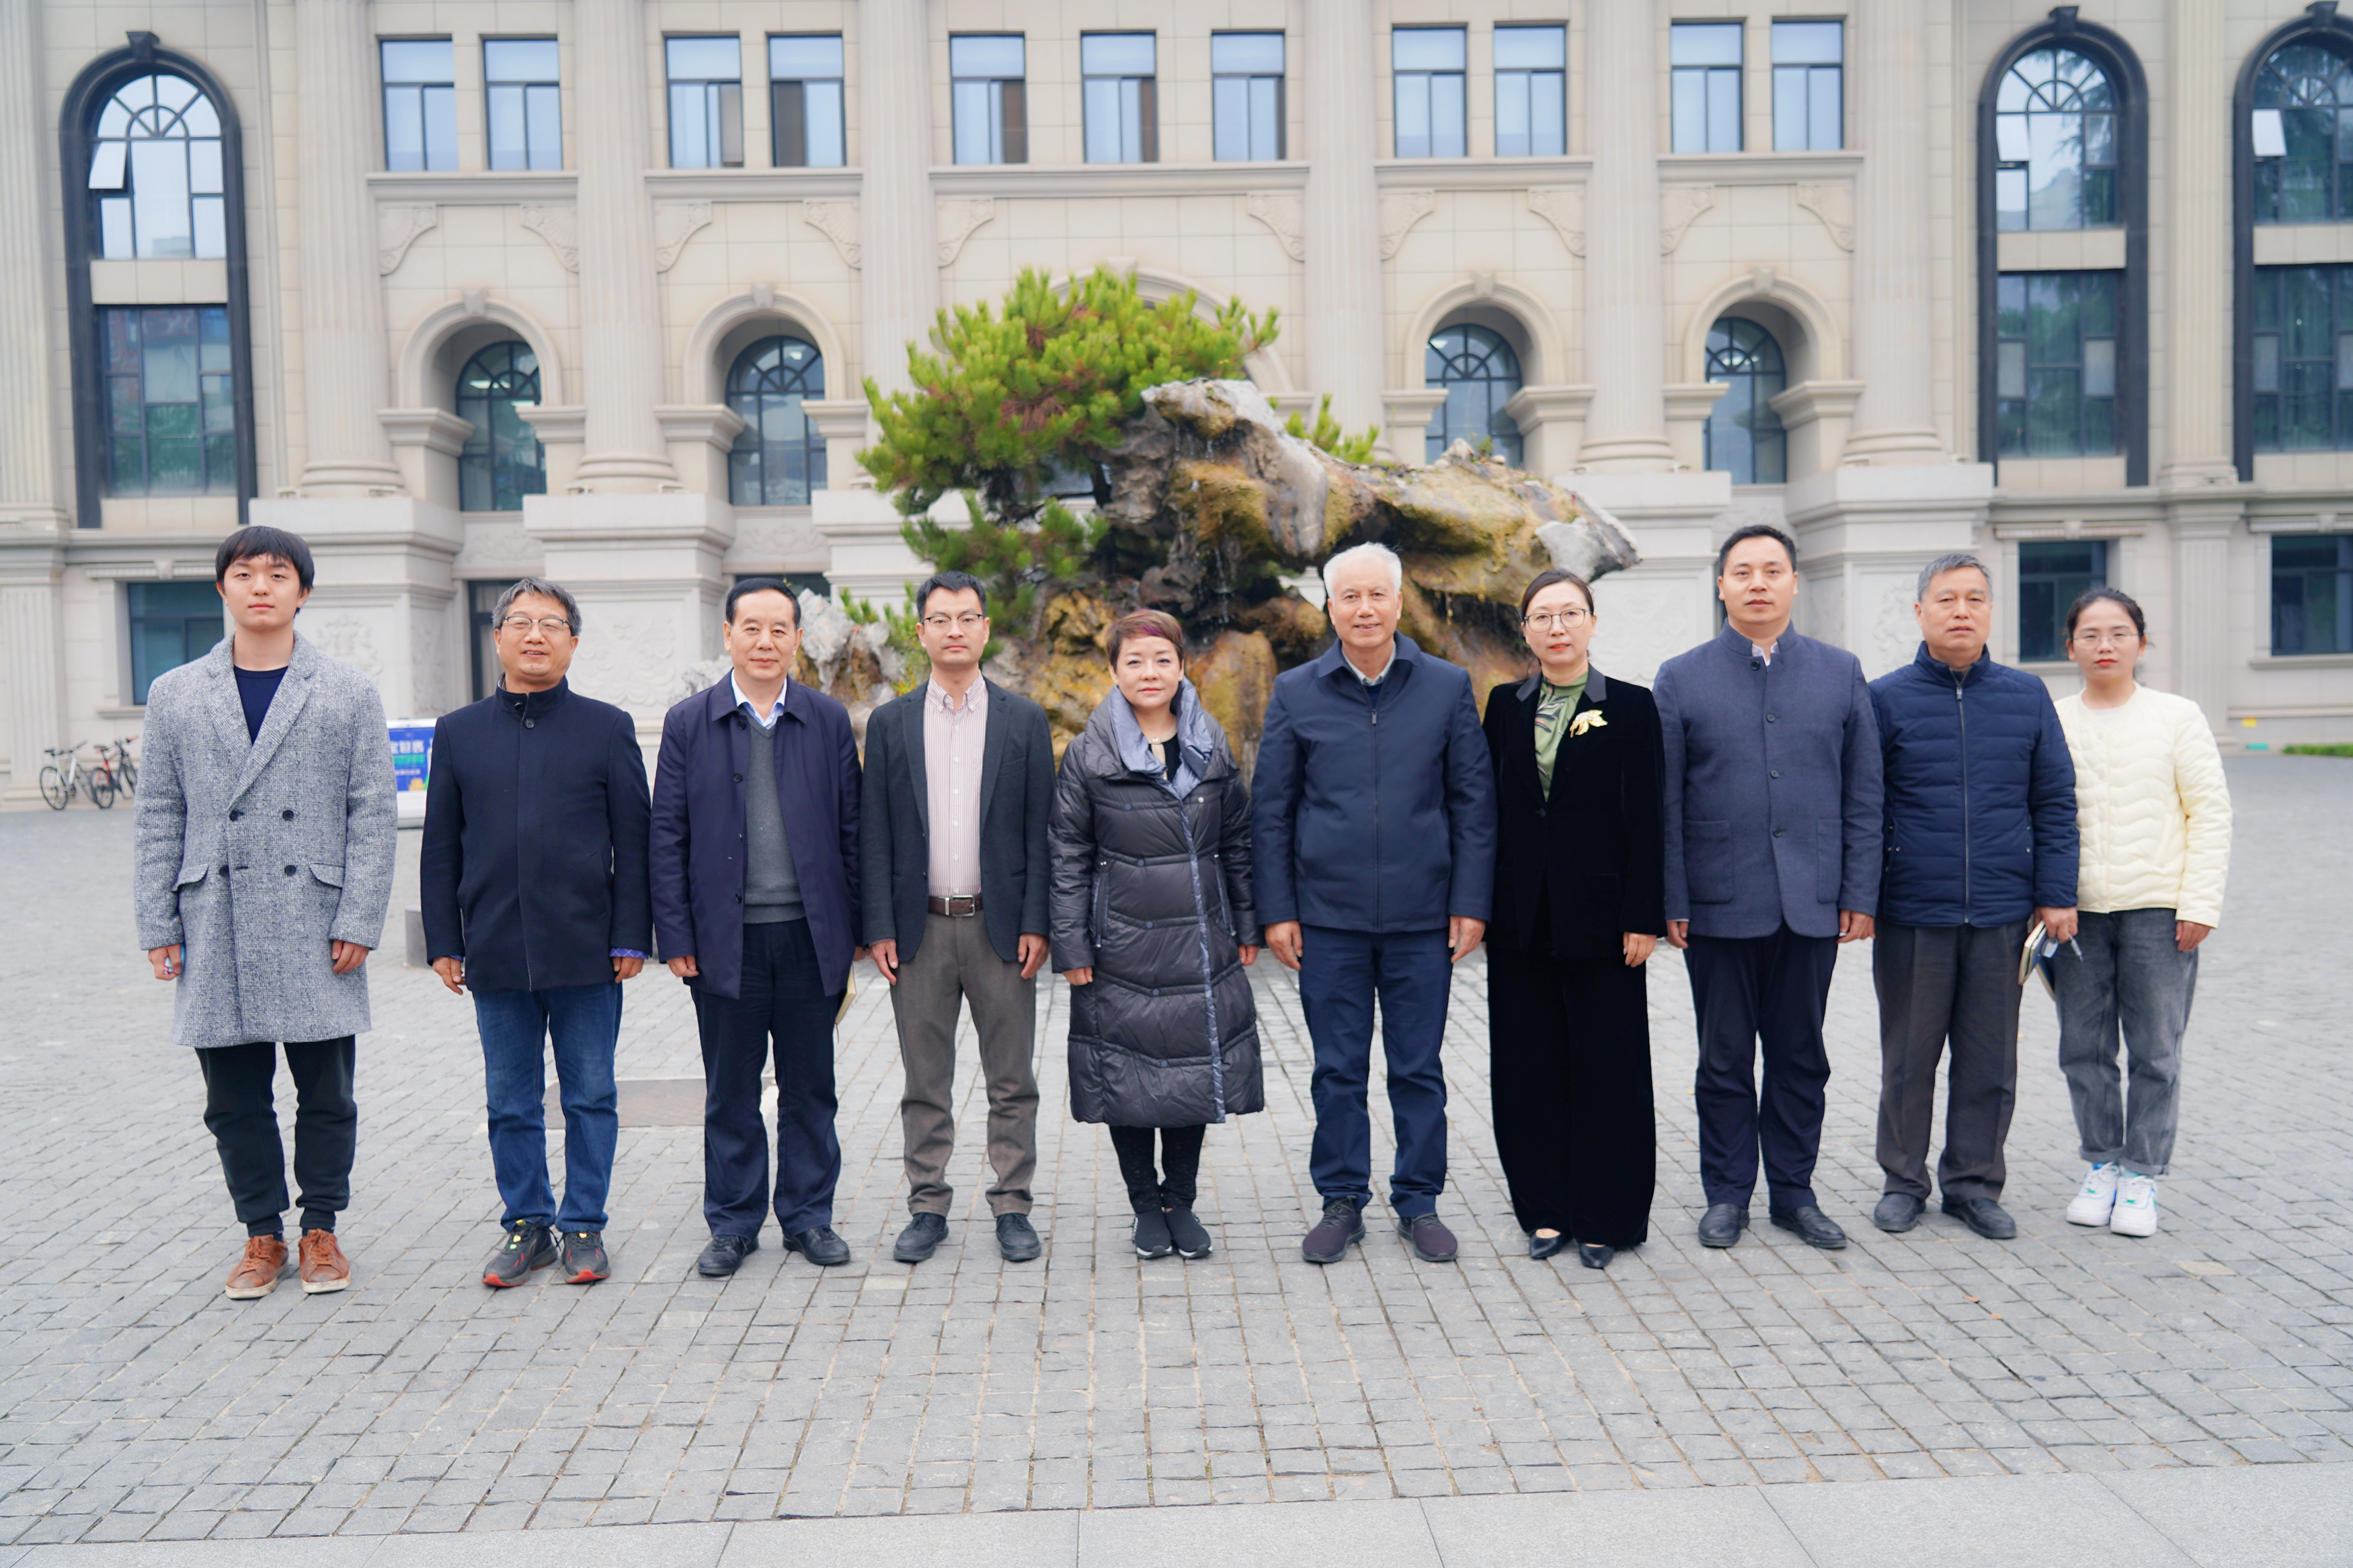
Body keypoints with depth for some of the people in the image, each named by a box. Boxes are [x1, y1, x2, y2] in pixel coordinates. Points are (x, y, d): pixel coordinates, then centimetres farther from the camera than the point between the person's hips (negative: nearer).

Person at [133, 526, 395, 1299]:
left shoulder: (349, 694, 3)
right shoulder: (175, 695, 9)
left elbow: (372, 815, 0)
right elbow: (159, 820, 9)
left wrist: (359, 921, -6)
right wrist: (158, 928, 3)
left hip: (317, 933, -1)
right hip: (217, 934, 2)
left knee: (326, 1095, 5)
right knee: (235, 1100, 8)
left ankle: (320, 1231, 21)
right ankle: (262, 1235, 22)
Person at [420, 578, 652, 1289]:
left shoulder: (608, 727, 2)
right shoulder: (457, 732, 8)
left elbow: (634, 841, 1)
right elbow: (440, 848, 9)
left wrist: (631, 937, -5)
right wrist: (443, 942, 4)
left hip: (587, 953, -2)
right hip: (496, 955, 2)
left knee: (591, 1098, 6)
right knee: (511, 1104, 10)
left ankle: (583, 1225, 19)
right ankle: (527, 1224, 24)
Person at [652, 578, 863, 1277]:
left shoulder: (830, 720, 5)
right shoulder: (688, 722, 3)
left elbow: (852, 828, 6)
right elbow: (667, 837, 3)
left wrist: (856, 928, 2)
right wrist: (675, 936, -3)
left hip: (811, 935, 1)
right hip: (725, 937, 0)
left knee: (810, 1088, 9)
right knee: (730, 1091, 9)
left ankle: (809, 1216, 23)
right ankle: (732, 1223, 22)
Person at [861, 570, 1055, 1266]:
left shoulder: (1024, 720, 5)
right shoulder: (890, 723, 7)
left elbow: (1040, 830, 3)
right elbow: (874, 835, 5)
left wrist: (1036, 923, -5)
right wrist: (880, 927, -3)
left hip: (1000, 925, 0)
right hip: (920, 927, 1)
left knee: (1012, 1080, 6)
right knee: (924, 1083, 8)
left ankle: (1013, 1207, 18)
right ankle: (928, 1207, 20)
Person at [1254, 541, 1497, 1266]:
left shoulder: (1448, 688, 3)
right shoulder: (1296, 694, 3)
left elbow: (1473, 802, 5)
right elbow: (1271, 810, 5)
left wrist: (1470, 904, -1)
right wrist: (1277, 910, 0)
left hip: (1421, 917, 0)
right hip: (1328, 916, 0)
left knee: (1419, 1069, 9)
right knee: (1338, 1069, 8)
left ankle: (1419, 1203, 23)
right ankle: (1342, 1202, 21)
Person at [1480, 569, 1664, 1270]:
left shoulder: (1630, 706, -1)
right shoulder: (1505, 706, 8)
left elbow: (1645, 822, -4)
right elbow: (1489, 812, 8)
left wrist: (1643, 917, -9)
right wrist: (1481, 906, 3)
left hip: (1599, 914, -3)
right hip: (1521, 918, 3)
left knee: (1607, 1068, 4)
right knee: (1530, 1067, 8)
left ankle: (1604, 1218, 18)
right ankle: (1546, 1210, 22)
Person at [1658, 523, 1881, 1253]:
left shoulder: (1841, 672, 7)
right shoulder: (1681, 679, 2)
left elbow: (1863, 795, 7)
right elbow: (1663, 802, 0)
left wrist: (1860, 894, 1)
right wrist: (1669, 901, -5)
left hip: (1813, 904, 2)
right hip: (1719, 905, -1)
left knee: (1800, 1056, 10)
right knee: (1724, 1058, 7)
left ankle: (1794, 1192, 24)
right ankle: (1726, 1193, 20)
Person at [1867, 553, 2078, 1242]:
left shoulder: (2027, 696, 7)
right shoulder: (1886, 699, 0)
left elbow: (2054, 801, 9)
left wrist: (2056, 894, 3)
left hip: (2002, 913, 2)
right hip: (1911, 915, -2)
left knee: (1989, 1060, 9)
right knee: (1908, 1058, 8)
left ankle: (1974, 1183, 23)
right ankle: (1904, 1180, 22)